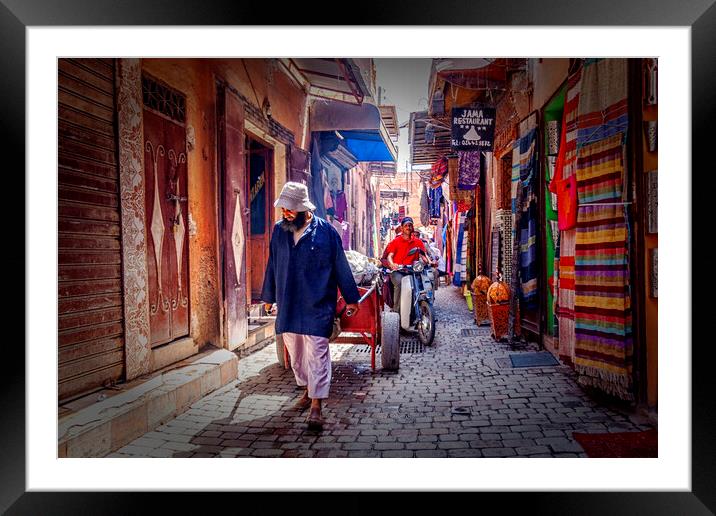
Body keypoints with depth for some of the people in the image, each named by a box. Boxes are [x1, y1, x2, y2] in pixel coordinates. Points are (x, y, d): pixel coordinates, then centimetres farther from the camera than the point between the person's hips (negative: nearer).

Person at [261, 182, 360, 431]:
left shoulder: (325, 231, -7)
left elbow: (341, 267, -1)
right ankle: (308, 391, 35)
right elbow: (272, 265, 15)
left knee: (316, 354, -6)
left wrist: (351, 298, 1)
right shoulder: (279, 230, 5)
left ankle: (316, 405, 0)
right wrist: (268, 297, 20)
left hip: (317, 306, -5)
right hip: (288, 305, 5)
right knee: (295, 353, 15)